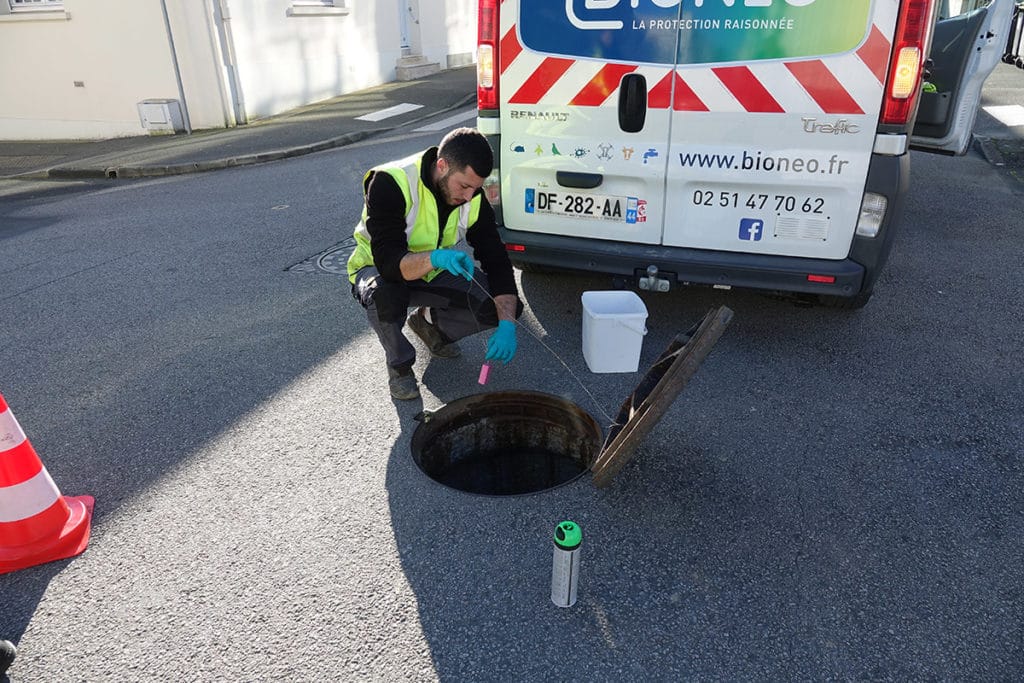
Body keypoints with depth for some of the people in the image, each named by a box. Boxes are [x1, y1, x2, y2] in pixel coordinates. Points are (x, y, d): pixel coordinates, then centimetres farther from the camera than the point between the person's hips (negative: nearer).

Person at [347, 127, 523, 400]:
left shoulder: (473, 197, -15)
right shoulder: (391, 183, -30)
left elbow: (497, 261, -16)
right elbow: (388, 262, -37)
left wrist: (507, 325, -29)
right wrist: (435, 258, -58)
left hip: (437, 274, 4)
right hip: (378, 270, -4)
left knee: (507, 307, -16)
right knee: (383, 293, -41)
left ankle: (430, 323, 11)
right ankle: (399, 364, -9)